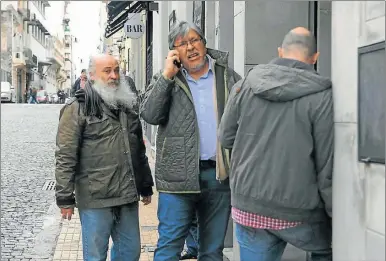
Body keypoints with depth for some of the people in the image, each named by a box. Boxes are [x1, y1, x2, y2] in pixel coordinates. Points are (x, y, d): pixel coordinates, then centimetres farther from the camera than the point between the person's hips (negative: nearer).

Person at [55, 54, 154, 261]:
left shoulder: (128, 106, 15)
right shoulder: (77, 109, -6)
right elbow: (65, 157, -10)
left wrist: (146, 186, 21)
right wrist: (65, 197, -14)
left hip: (128, 197, 6)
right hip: (96, 198, -6)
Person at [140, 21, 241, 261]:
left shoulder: (228, 77, 8)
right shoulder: (166, 80, 6)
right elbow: (149, 115, -8)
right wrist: (167, 75, -11)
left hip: (220, 174, 2)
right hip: (179, 175, -1)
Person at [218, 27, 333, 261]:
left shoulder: (246, 84, 0)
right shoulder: (322, 95, -11)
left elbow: (226, 138, 10)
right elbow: (328, 167, -12)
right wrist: (339, 218, -1)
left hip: (248, 206, 3)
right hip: (298, 212, -3)